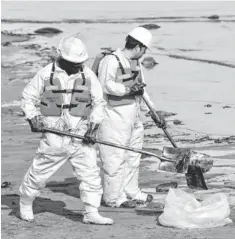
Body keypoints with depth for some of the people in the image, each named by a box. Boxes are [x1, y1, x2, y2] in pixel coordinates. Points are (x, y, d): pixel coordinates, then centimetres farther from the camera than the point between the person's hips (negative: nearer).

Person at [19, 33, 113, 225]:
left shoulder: (87, 75, 0)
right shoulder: (46, 74, -5)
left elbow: (99, 102, 7)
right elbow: (28, 99, 6)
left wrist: (93, 125, -5)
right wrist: (33, 117, -9)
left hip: (81, 137, 2)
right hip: (54, 137, -2)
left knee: (91, 173, -5)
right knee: (39, 174, 7)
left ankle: (91, 213, 3)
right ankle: (25, 204, 30)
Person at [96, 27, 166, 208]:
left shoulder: (135, 63, 15)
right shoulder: (111, 60, -14)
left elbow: (141, 90, 21)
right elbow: (105, 84, -25)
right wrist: (127, 90, -33)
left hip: (133, 114, 10)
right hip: (115, 113, -10)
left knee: (133, 155, 17)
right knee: (115, 157, -6)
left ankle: (131, 192, 29)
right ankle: (113, 197, 1)